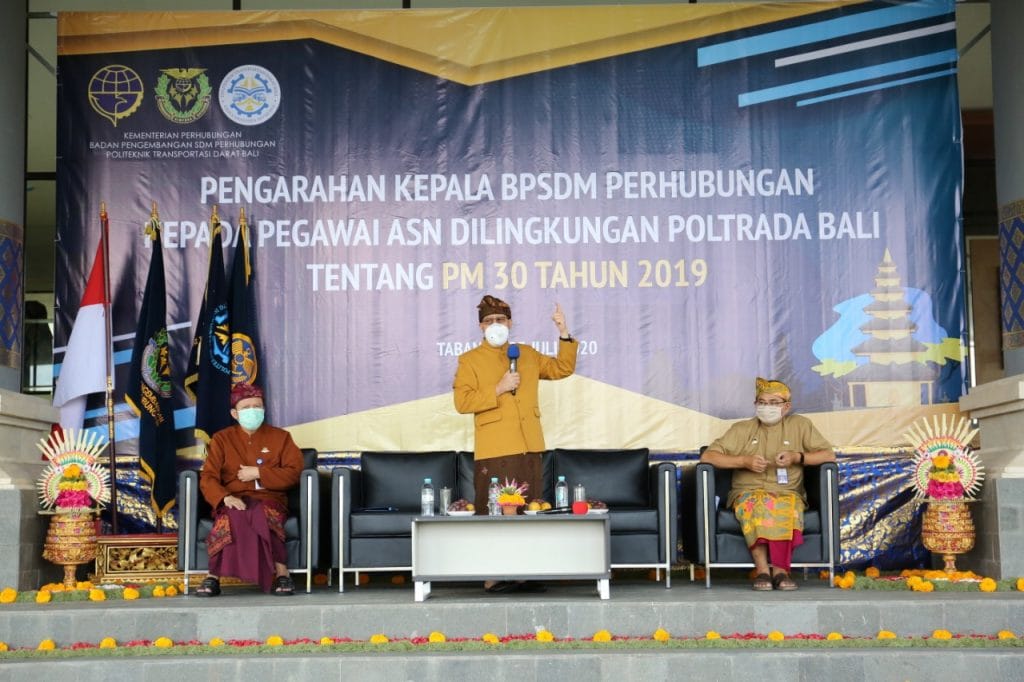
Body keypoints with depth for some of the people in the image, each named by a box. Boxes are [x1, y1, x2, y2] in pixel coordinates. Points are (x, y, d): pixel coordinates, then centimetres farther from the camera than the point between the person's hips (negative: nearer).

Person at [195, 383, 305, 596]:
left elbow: (293, 472, 4)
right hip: (234, 502, 0)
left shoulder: (280, 437, 15)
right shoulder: (221, 439, 14)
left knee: (262, 515, -37)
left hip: (269, 500, 0)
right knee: (232, 516, -36)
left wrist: (258, 473, -8)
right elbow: (208, 478, 2)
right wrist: (225, 498, -20)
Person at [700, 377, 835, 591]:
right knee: (756, 505, -36)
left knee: (787, 507, -36)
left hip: (787, 493, 0)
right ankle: (762, 569, -39)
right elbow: (707, 456, 5)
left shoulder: (799, 425, 15)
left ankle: (780, 568, -34)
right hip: (748, 492, 0)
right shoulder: (742, 429, 13)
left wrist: (797, 457, -8)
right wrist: (744, 461, -8)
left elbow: (829, 455, 8)